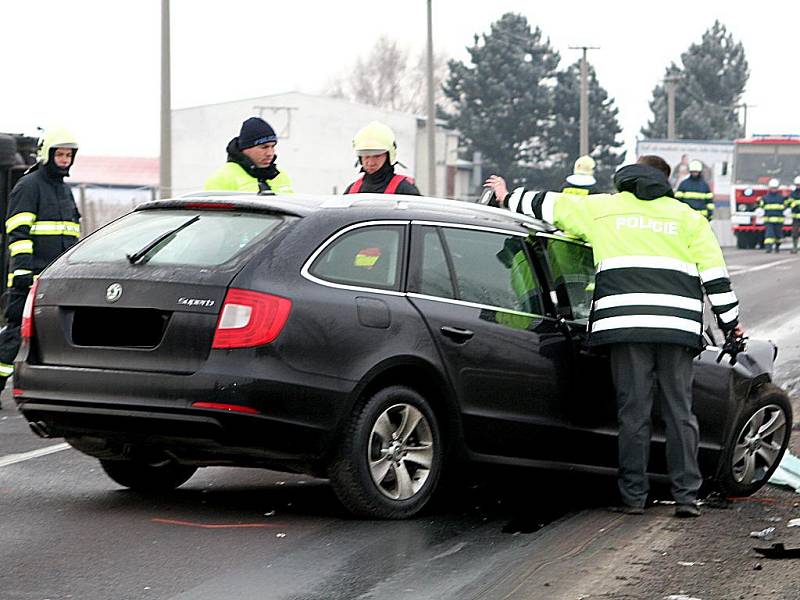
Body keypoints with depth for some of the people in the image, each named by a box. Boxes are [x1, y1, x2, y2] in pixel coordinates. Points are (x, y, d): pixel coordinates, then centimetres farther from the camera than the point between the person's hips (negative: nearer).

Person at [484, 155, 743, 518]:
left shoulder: (602, 209, 14)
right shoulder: (688, 218, 17)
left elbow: (547, 205, 19)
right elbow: (715, 275, 14)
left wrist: (510, 199, 37)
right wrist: (730, 323, 21)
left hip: (626, 322, -1)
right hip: (678, 326, 1)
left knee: (633, 410, 2)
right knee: (679, 410, 4)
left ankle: (633, 496, 3)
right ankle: (686, 496, 1)